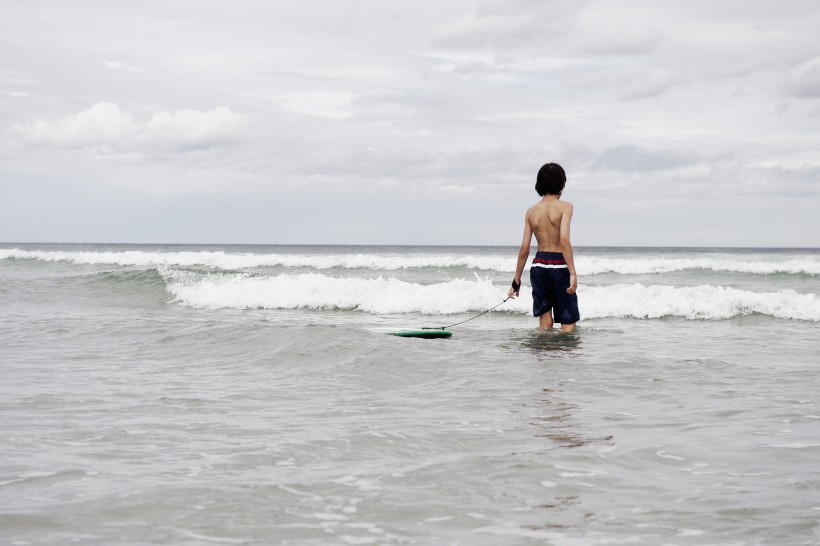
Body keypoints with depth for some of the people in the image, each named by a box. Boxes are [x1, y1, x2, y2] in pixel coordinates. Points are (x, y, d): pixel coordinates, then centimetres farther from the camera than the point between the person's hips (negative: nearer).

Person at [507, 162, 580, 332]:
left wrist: (516, 280, 11)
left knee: (545, 321, 11)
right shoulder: (565, 207, -8)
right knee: (568, 321, 3)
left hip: (538, 265, 5)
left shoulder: (531, 211, 7)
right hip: (559, 265, -5)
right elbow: (564, 240, -20)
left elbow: (524, 249, 5)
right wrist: (573, 273, -23)